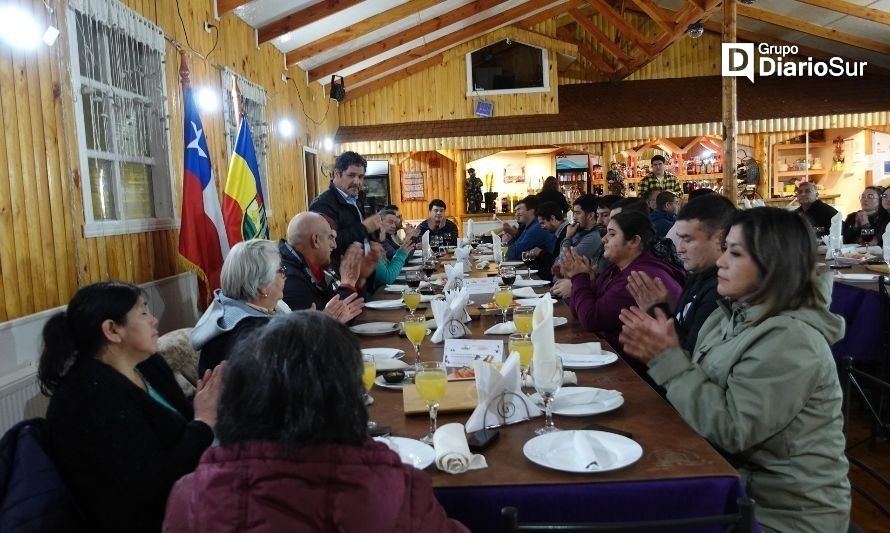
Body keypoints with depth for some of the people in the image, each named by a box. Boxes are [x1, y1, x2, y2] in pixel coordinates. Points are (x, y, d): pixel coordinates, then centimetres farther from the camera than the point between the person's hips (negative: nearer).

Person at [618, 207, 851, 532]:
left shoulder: (790, 341, -22)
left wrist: (669, 360, -22)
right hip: (739, 481, 7)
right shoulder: (735, 314, 4)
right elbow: (705, 391, 5)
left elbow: (728, 429, -25)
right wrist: (658, 356, -10)